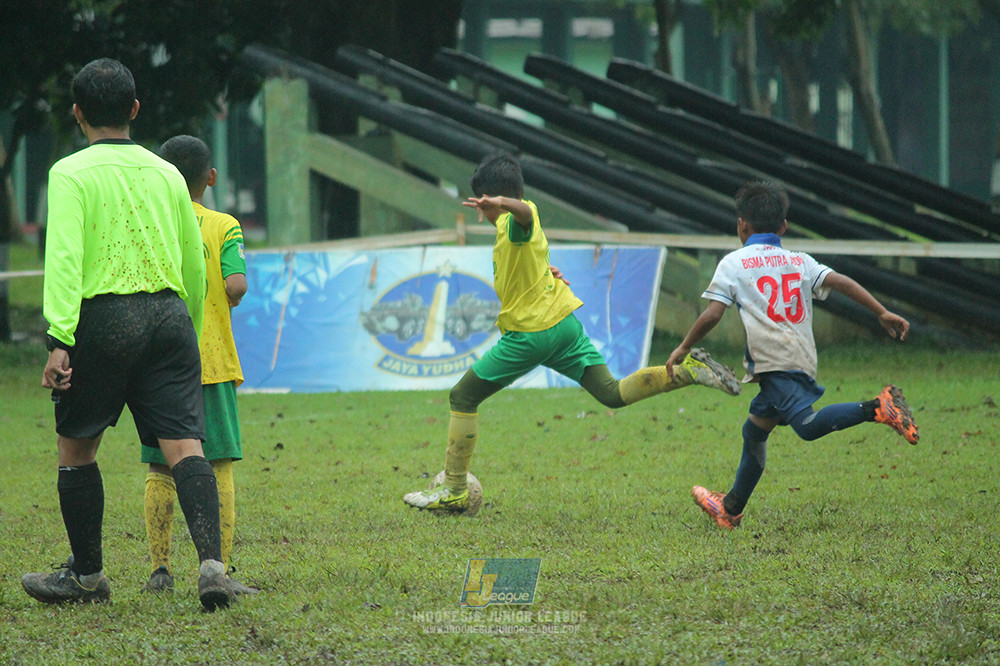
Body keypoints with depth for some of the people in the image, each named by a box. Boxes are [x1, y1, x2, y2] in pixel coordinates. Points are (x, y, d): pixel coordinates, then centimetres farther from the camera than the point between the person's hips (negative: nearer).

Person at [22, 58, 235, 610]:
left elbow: (64, 258, -14)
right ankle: (211, 560, -23)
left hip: (104, 317, -4)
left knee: (76, 446, 13)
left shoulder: (71, 173, -2)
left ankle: (86, 574, 21)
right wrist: (189, 335, 30)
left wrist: (60, 339, -17)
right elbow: (194, 265, 19)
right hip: (169, 316, 4)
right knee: (184, 445, -4)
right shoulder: (165, 174, 14)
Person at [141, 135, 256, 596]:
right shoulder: (223, 226, -1)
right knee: (219, 465, -1)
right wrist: (225, 301, 7)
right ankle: (219, 569, -7)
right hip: (211, 362, -2)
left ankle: (160, 569, 6)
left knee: (160, 470, 8)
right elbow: (236, 284, -14)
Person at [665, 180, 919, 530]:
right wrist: (883, 312, 4)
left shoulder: (733, 263, 7)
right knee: (754, 432, 21)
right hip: (804, 361, 7)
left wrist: (683, 348, 13)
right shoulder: (800, 261, 21)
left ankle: (876, 408, -42)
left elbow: (711, 315, 0)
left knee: (806, 424, -26)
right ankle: (731, 508, 32)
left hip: (775, 359, -7)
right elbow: (842, 282, 8)